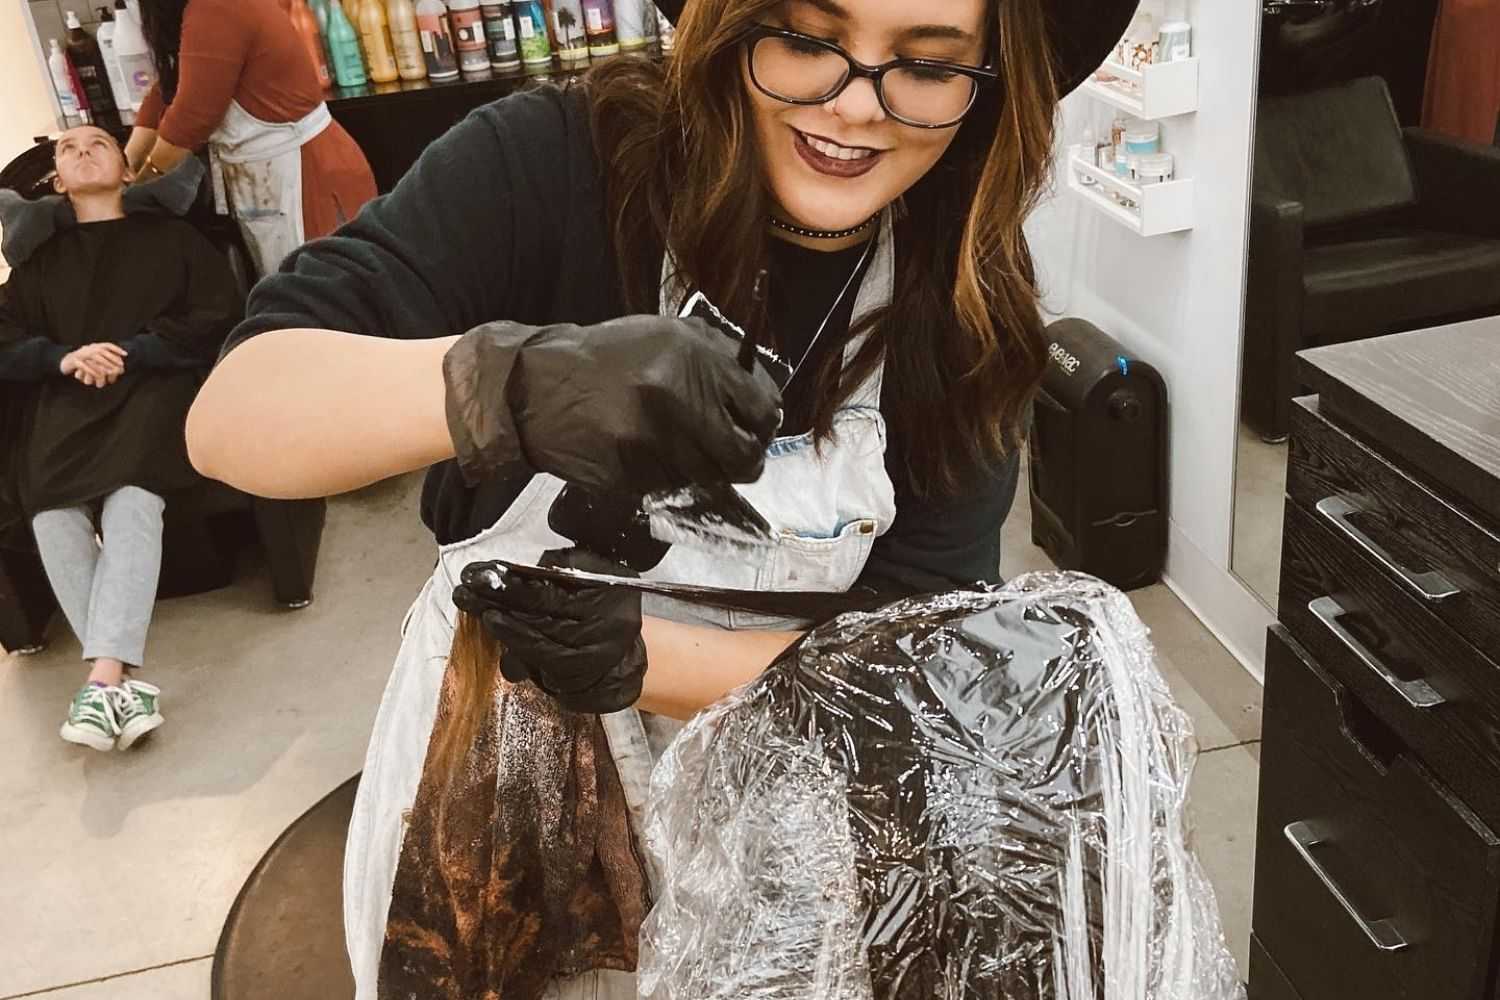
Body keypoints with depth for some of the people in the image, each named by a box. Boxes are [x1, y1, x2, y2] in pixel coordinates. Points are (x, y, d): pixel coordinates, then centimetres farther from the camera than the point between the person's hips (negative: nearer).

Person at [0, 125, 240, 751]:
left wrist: (128, 353, -6)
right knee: (51, 511, -30)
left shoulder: (171, 236, 21)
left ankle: (103, 677, -45)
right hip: (66, 401, 3)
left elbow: (218, 319, 6)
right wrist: (63, 358, -4)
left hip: (156, 385, -3)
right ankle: (122, 679, -35)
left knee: (132, 498, -35)